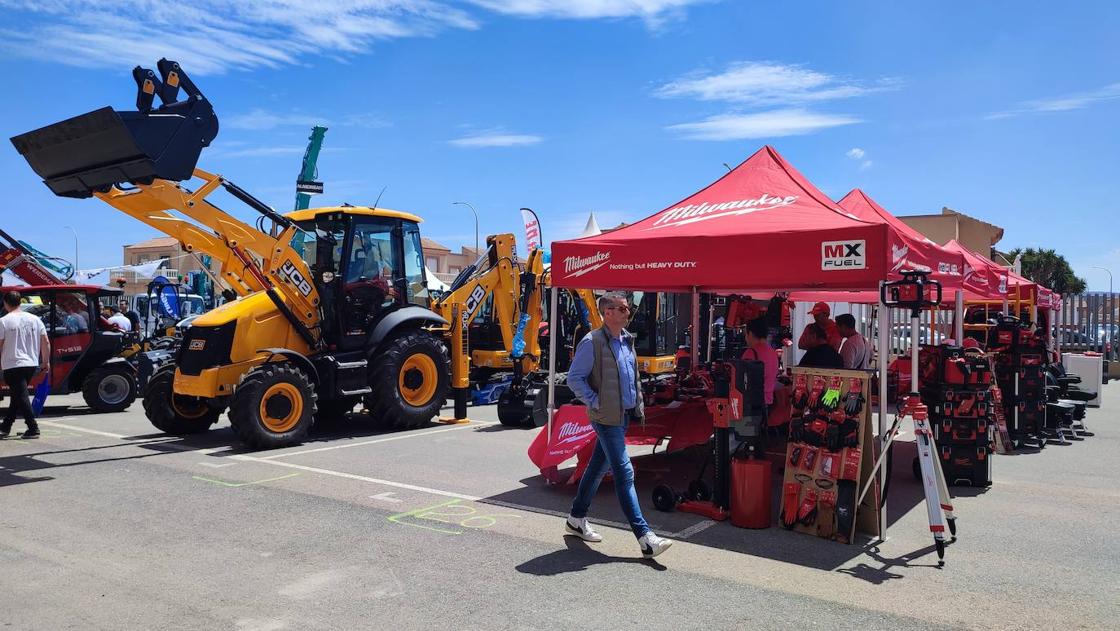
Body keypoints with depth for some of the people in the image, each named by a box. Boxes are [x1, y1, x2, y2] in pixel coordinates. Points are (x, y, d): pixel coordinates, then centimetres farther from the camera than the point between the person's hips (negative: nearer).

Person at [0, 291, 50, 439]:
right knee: (17, 395, 18)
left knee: (21, 396, -3)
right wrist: (45, 362, 14)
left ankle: (33, 429, -8)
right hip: (32, 364, 5)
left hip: (13, 365, -5)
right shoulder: (34, 319, 5)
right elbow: (46, 342, 6)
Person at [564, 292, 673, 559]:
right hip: (607, 417, -8)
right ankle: (645, 538, -7)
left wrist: (638, 405, 14)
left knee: (598, 467, 17)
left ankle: (576, 519, 31)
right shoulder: (592, 342, -13)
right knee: (624, 473, -8)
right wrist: (595, 403, -15)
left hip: (624, 415, 8)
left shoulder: (627, 339, 12)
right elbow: (574, 378, -12)